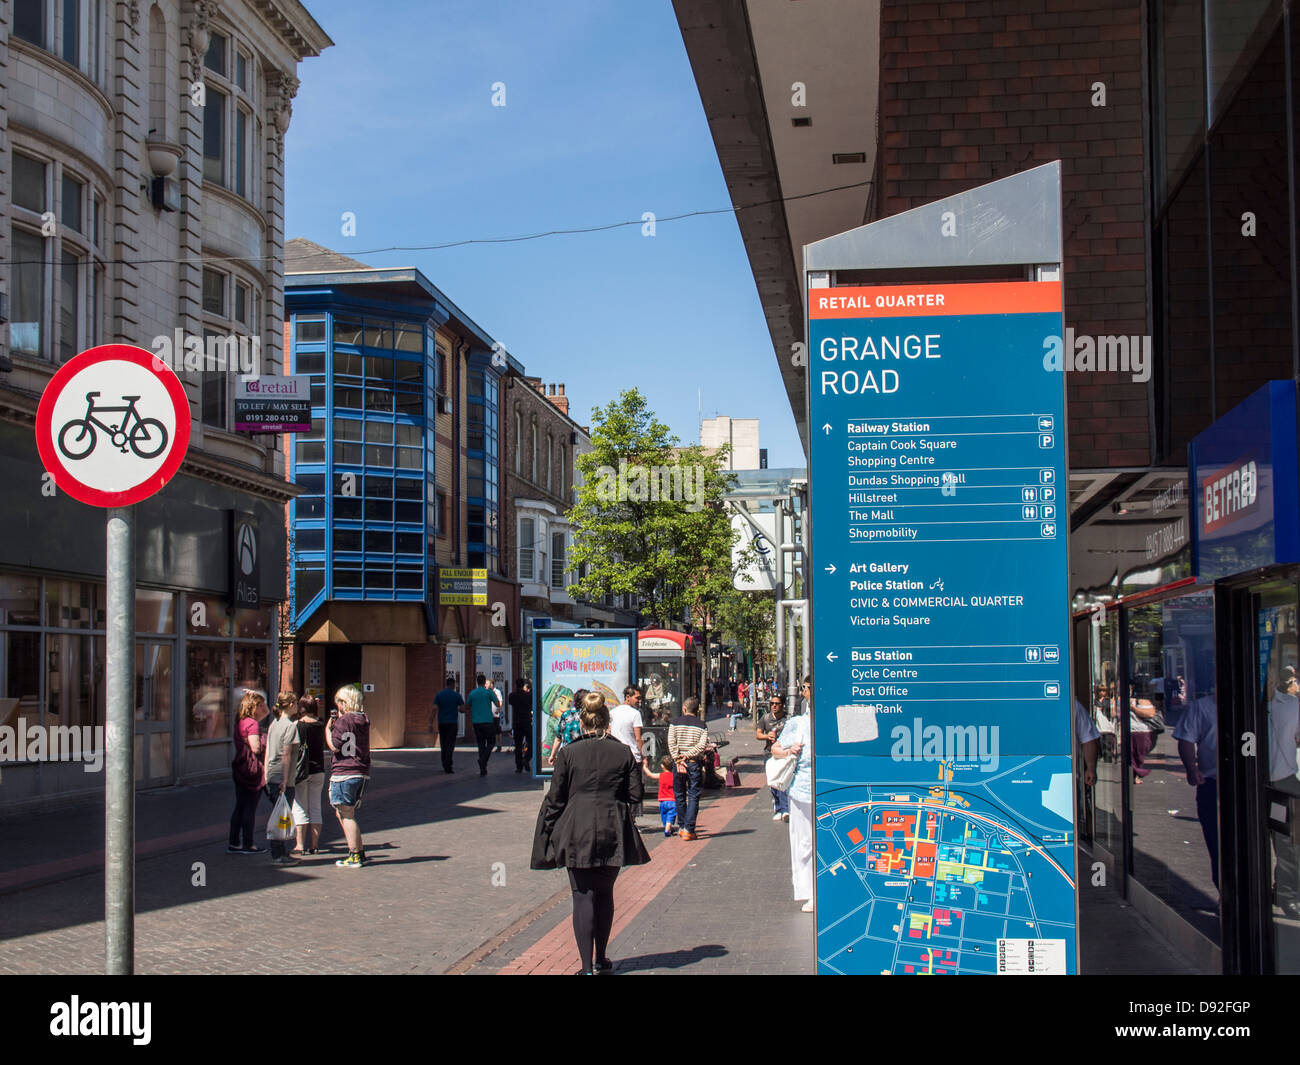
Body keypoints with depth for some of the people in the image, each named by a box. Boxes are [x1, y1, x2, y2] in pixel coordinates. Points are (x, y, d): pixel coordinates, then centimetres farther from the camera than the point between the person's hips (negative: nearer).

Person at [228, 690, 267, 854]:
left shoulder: (240, 722, 12)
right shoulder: (252, 724, -15)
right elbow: (256, 748, -22)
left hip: (240, 769, 9)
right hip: (253, 769, -9)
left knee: (240, 807, 12)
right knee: (250, 808, -1)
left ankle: (234, 843, 13)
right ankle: (247, 844, 3)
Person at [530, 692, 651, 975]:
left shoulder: (568, 753, -4)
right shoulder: (623, 753, 0)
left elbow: (555, 799, -2)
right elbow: (635, 796, 2)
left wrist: (549, 834, 7)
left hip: (577, 833, -2)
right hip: (613, 834, 2)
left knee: (583, 896, 1)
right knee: (605, 894, 17)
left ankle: (587, 966, -5)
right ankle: (601, 959, 26)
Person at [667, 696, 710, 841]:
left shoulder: (675, 723, 3)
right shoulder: (701, 725, 3)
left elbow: (671, 743, -7)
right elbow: (703, 745, -10)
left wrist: (678, 760, -9)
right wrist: (688, 755, -9)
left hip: (678, 762, 1)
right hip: (695, 763, -1)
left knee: (679, 796, 12)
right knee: (693, 796, 1)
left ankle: (682, 828, 16)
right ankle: (689, 829, -8)